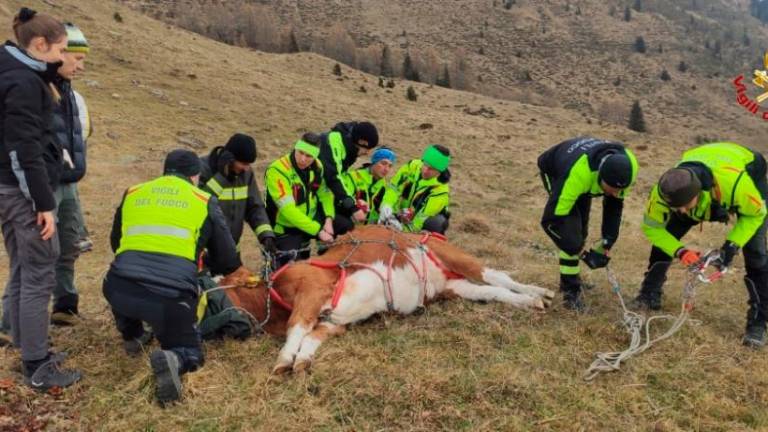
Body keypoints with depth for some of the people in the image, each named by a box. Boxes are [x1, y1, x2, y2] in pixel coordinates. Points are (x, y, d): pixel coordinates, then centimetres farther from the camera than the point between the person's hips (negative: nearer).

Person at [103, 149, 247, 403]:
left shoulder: (132, 194, 21)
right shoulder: (205, 201, 13)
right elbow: (228, 262, 16)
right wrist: (242, 273, 39)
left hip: (118, 290, 4)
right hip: (171, 294, -3)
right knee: (190, 353, 17)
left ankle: (132, 337, 42)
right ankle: (173, 360, -14)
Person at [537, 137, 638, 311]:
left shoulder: (628, 164, -31)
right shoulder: (577, 174, -48)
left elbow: (615, 205, -13)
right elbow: (550, 220, -40)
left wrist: (606, 245, -15)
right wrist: (583, 253, -35)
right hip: (555, 171, -5)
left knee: (580, 230, 12)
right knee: (571, 230, -19)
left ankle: (571, 278, 31)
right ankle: (570, 290, -7)